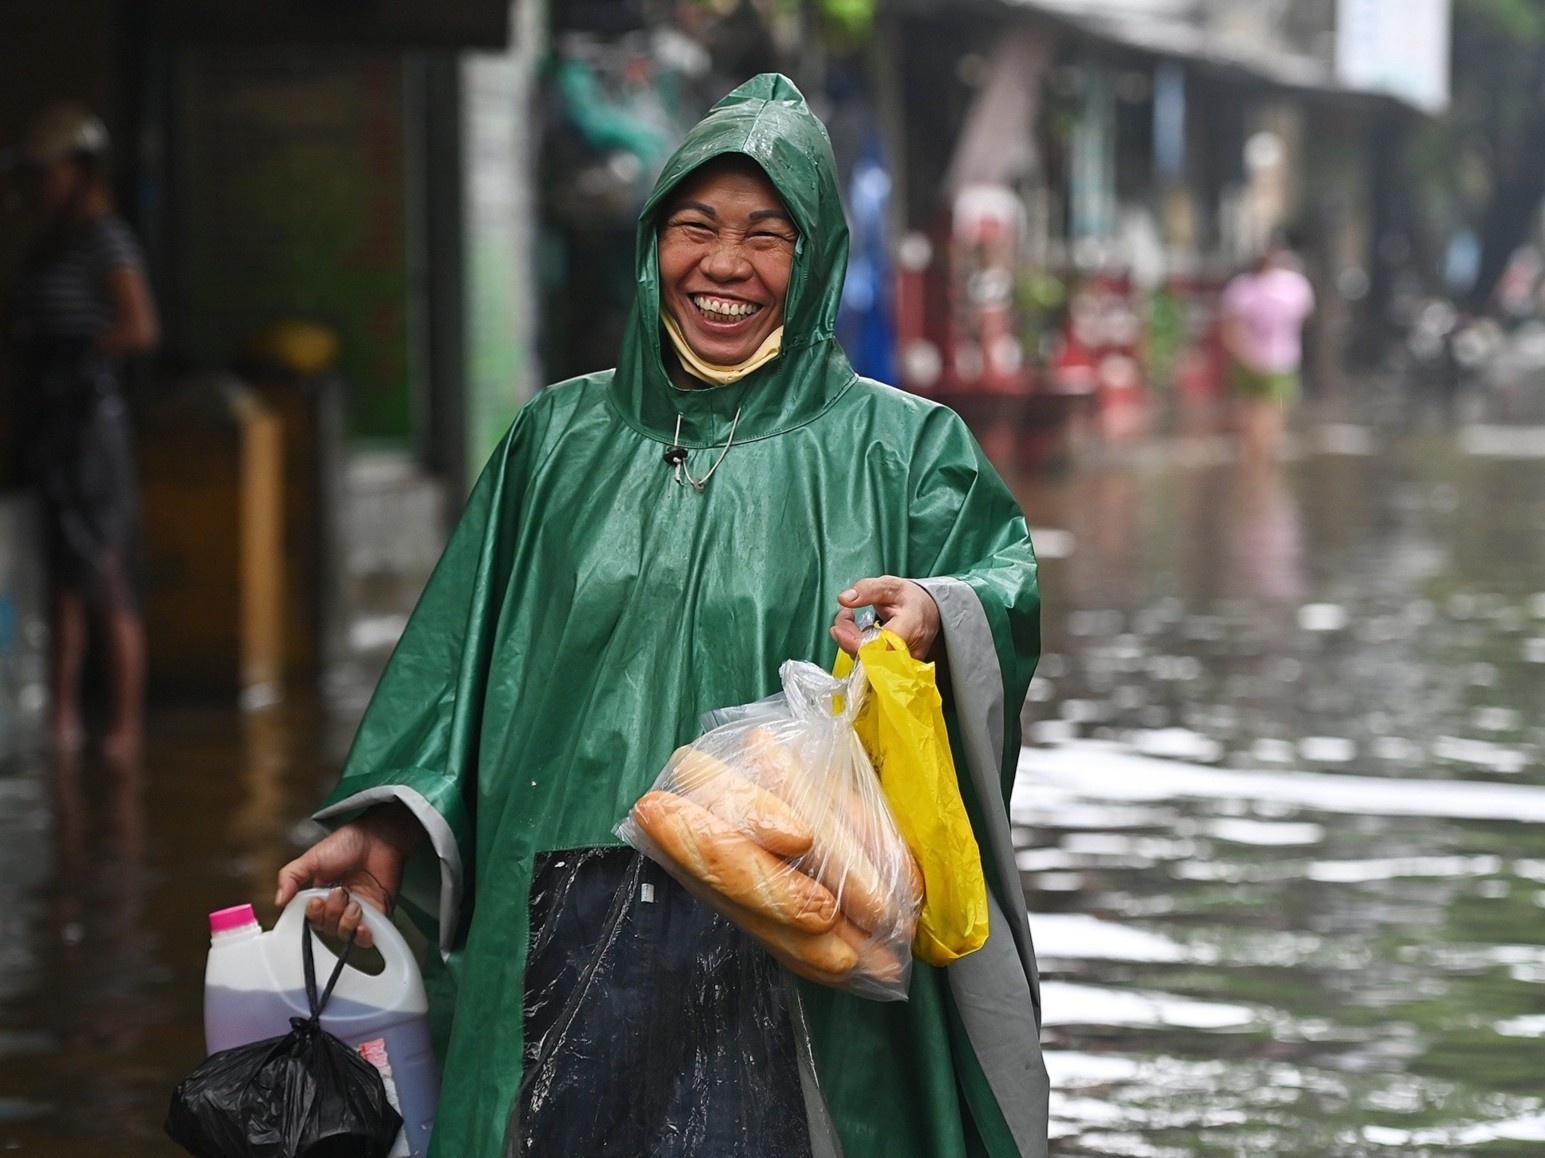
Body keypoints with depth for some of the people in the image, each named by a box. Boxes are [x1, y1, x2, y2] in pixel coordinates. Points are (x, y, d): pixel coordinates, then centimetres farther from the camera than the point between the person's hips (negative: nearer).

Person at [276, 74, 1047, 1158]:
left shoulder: (894, 447, 6)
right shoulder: (563, 438, 14)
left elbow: (1008, 587, -6)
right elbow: (462, 650, 13)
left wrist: (940, 617, -29)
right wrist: (387, 823, 1)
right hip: (568, 940, 3)